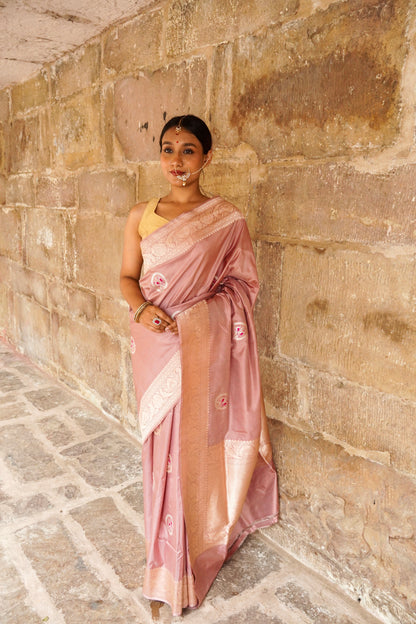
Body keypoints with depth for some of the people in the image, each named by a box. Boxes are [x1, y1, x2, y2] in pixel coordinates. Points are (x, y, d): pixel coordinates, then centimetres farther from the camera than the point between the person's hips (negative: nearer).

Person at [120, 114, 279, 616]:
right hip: (156, 346, 3)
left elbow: (244, 283, 0)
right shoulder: (141, 216, 6)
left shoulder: (227, 219, -3)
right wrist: (142, 309, -11)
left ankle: (202, 546, 30)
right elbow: (127, 278, 8)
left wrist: (200, 310, -14)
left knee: (199, 440, 6)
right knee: (162, 442, 12)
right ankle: (167, 553, 34)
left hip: (205, 346, -2)